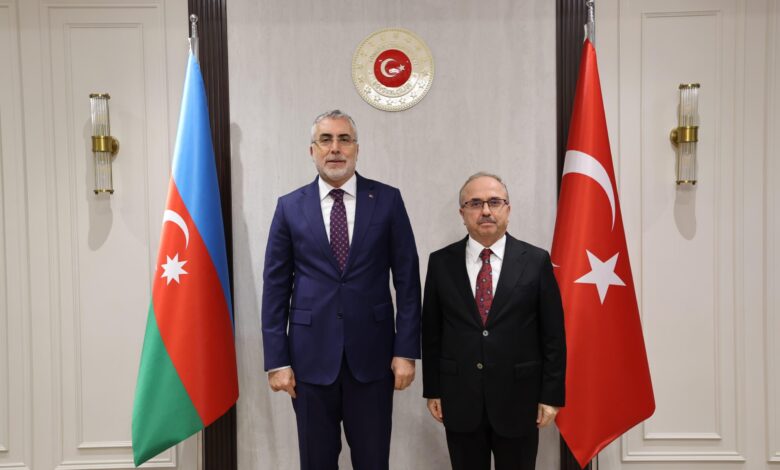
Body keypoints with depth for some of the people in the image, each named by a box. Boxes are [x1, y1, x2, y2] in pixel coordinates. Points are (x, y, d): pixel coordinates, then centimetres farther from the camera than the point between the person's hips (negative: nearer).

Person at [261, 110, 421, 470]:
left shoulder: (387, 200, 1)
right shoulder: (290, 207, 3)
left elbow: (407, 279, 0)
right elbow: (275, 287, 2)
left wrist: (406, 350, -4)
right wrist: (277, 360, -2)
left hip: (372, 353, 0)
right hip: (311, 354, 1)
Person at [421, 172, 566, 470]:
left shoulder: (536, 261, -3)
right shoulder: (441, 262, 0)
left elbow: (553, 335, -2)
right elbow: (431, 332, 4)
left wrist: (551, 396, -3)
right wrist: (432, 390, 3)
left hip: (518, 400, -1)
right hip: (459, 401, 1)